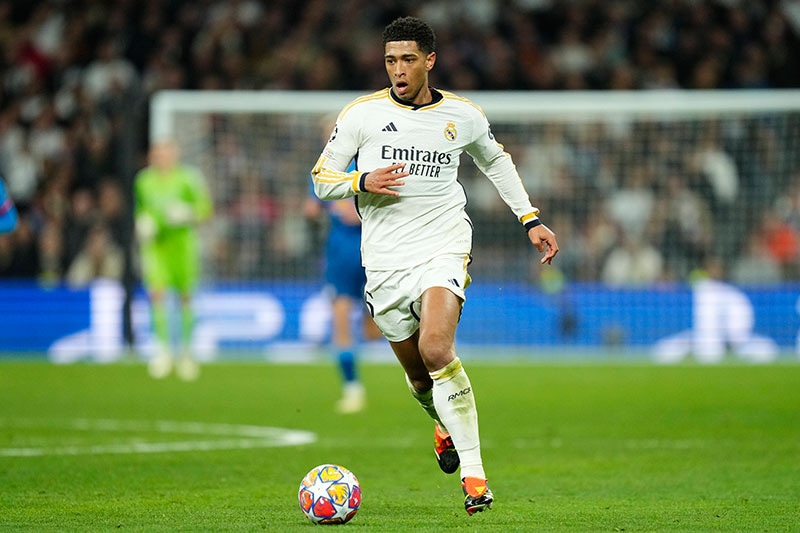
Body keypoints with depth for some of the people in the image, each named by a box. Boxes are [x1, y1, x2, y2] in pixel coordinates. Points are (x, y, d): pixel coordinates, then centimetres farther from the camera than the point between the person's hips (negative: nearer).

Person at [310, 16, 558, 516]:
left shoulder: (464, 116, 3)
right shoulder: (361, 114, 0)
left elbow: (495, 159, 23)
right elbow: (322, 178, 5)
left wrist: (531, 218, 20)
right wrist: (363, 182, -16)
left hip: (444, 249, -2)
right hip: (385, 260, 2)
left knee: (437, 351, -25)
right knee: (419, 375, 9)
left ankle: (474, 473, -20)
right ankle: (445, 422, 46)